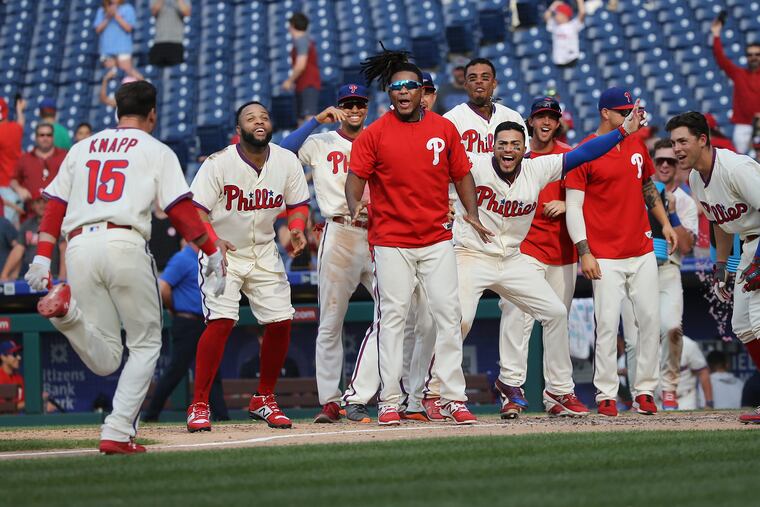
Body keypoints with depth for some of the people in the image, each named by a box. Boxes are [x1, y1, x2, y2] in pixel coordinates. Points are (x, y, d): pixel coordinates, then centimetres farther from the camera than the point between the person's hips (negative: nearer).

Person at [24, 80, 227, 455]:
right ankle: (119, 433, -5)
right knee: (146, 344, 10)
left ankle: (66, 308, -21)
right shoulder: (156, 151, 11)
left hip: (79, 247, 4)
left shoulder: (81, 149, 24)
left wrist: (42, 257, 13)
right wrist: (212, 252, 6)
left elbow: (55, 206, 17)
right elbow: (181, 210, 1)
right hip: (125, 244, -4)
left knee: (105, 361, 7)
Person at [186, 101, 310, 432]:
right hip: (221, 253, -5)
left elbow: (297, 204, 8)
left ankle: (263, 400, 18)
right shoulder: (219, 163, -18)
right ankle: (199, 406, -12)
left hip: (264, 253, 5)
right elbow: (196, 210, -20)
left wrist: (297, 228, -13)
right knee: (221, 321, -19)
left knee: (281, 321, -1)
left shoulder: (287, 162, -5)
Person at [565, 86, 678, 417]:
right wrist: (584, 253, -13)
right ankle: (606, 395, -1)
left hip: (642, 252, 6)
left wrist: (664, 223, 15)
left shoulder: (636, 145, 12)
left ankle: (644, 390, 10)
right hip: (605, 256, -6)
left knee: (650, 318, 2)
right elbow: (574, 207, -8)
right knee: (608, 324, -8)